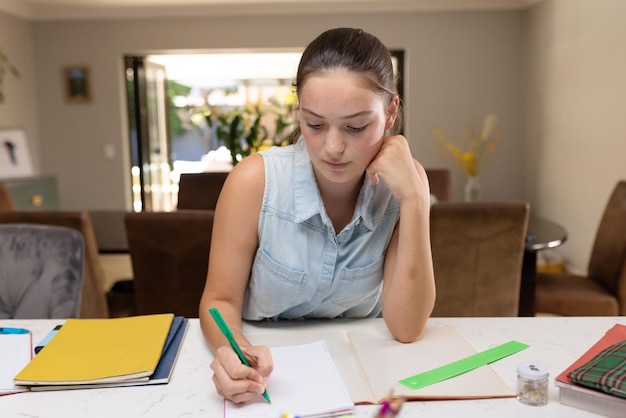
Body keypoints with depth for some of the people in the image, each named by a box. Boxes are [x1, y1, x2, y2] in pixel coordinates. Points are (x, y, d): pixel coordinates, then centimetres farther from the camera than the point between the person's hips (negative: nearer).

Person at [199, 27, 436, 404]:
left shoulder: (404, 182, -13)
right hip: (268, 369, -1)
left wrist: (414, 200, -25)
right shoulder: (255, 181, -19)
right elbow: (220, 300, -9)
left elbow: (407, 328, -16)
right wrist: (234, 352, -31)